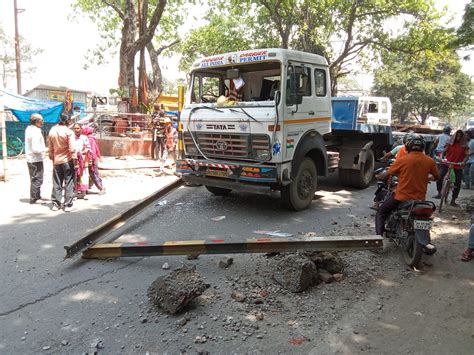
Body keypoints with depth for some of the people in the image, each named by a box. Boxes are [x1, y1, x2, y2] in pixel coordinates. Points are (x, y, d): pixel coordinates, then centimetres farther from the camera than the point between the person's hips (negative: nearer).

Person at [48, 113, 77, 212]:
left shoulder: (52, 131, 5)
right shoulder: (68, 132, -12)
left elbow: (50, 147, 11)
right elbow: (72, 148, -14)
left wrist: (52, 157, 21)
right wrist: (74, 158, -6)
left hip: (56, 160, 5)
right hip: (67, 160, -5)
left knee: (57, 183, 12)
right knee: (69, 183, 2)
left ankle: (56, 204, 15)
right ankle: (67, 205, 3)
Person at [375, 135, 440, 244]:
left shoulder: (402, 160, -13)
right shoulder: (429, 161, -4)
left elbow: (387, 174, -3)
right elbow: (436, 177, 11)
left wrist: (379, 176, 18)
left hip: (401, 197, -3)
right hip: (420, 198, 4)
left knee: (381, 213, 15)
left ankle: (379, 236, -2)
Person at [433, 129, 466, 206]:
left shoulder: (464, 145, -3)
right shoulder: (450, 143, 0)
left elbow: (466, 156, -6)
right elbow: (444, 151, 4)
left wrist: (463, 162, -25)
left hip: (458, 166, 0)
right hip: (447, 163, 0)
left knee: (458, 183, 4)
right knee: (439, 176, -23)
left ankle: (453, 201, 18)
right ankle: (439, 193, -6)